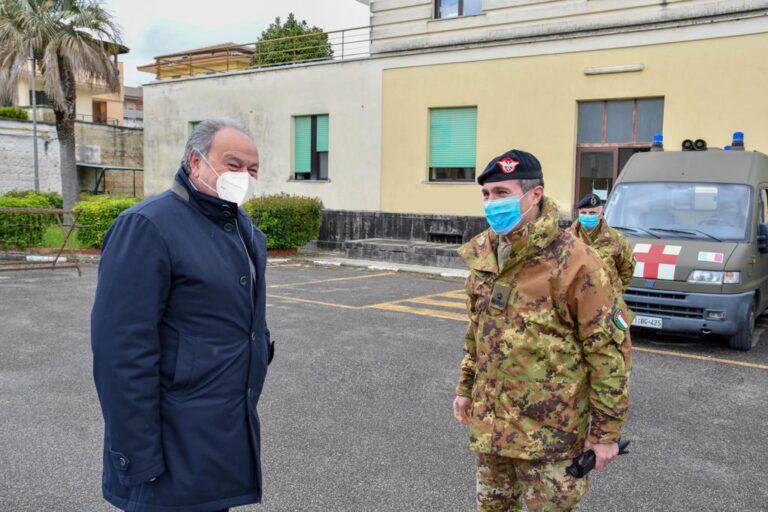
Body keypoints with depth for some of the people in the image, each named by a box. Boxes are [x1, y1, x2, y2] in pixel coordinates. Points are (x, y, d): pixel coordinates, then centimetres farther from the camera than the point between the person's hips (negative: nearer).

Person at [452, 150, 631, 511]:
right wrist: (466, 387, 18)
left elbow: (609, 349, -15)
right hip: (489, 423, 7)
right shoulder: (483, 254, 3)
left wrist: (607, 430, -12)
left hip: (549, 432, -6)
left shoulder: (573, 262, -18)